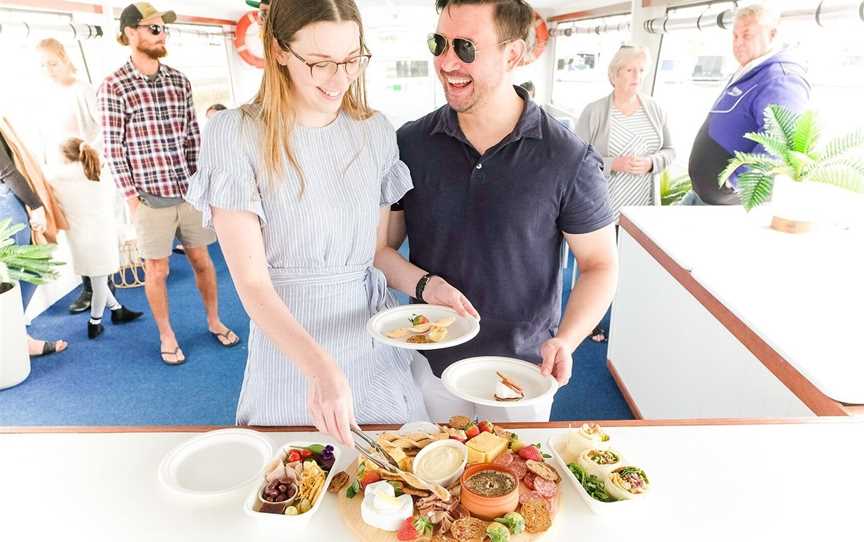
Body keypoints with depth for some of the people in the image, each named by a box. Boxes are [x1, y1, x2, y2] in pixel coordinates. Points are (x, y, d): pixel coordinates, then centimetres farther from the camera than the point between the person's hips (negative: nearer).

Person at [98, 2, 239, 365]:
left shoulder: (179, 81, 6)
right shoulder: (114, 87, -7)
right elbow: (112, 148, -6)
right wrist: (131, 197, -8)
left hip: (189, 191, 4)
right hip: (150, 198, -4)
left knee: (201, 260, 14)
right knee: (156, 270, 8)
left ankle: (214, 321, 33)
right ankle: (166, 335, 26)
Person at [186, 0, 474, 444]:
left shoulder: (376, 132, 0)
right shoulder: (235, 135, -13)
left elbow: (378, 247, 8)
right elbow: (252, 282, -18)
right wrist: (320, 367, -32)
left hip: (375, 338, 4)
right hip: (286, 338, -3)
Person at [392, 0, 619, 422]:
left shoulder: (569, 160, -16)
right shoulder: (410, 143, -8)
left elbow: (599, 264, -8)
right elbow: (381, 244, -1)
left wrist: (566, 339, -22)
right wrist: (425, 286, -19)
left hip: (524, 368, -2)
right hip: (430, 361, 2)